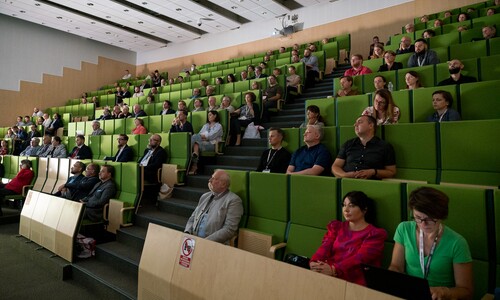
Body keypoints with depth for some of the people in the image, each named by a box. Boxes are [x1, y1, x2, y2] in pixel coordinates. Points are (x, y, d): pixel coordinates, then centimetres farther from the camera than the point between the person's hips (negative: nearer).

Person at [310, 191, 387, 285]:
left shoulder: (375, 234, 0)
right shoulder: (336, 226, 16)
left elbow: (360, 258, -14)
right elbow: (325, 247, 0)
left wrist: (334, 270, -28)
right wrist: (314, 262, -20)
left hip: (354, 282, -4)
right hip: (327, 276, 4)